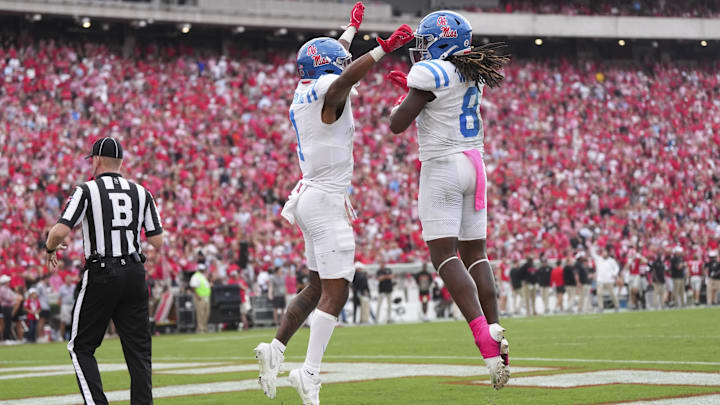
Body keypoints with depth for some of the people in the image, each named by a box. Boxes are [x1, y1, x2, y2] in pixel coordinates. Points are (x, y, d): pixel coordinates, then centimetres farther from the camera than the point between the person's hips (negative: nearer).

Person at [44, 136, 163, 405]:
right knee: (138, 350, 7)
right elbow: (158, 243, 6)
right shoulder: (141, 193, 8)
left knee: (81, 347, 6)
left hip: (101, 275, -4)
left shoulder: (87, 190, -4)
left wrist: (49, 250, 7)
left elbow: (60, 232, -14)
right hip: (135, 275, 4)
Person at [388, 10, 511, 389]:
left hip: (442, 167, -8)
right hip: (473, 163, 8)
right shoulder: (473, 75, 11)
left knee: (445, 255, -9)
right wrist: (412, 87, 28)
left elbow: (397, 124, -11)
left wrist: (403, 98, 8)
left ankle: (483, 337, -23)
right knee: (475, 252, 12)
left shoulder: (430, 74, -13)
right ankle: (495, 332, 5)